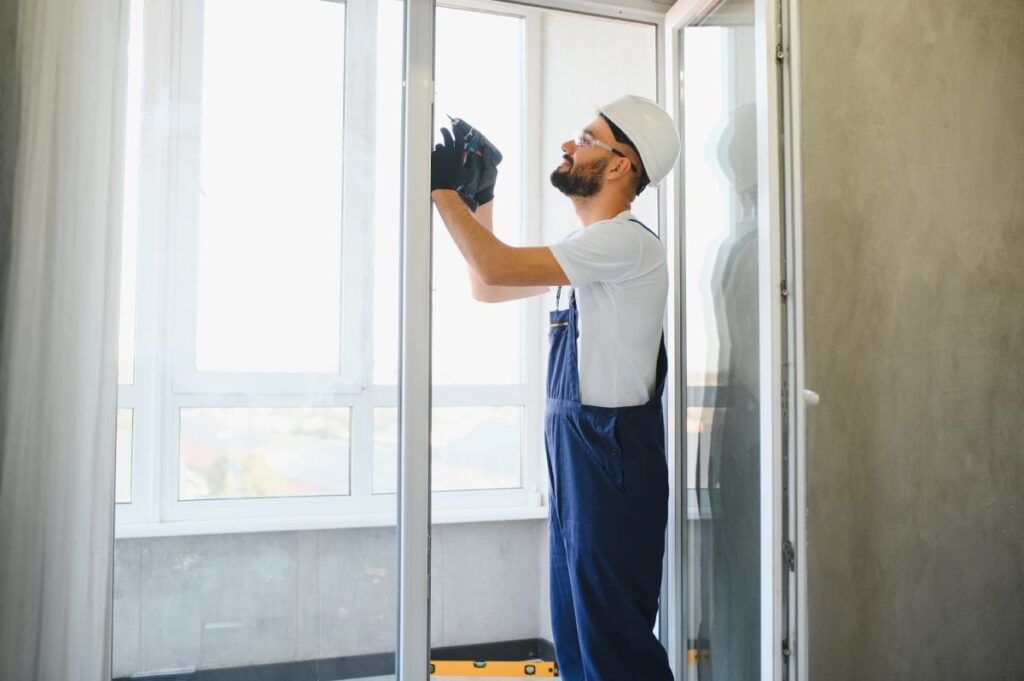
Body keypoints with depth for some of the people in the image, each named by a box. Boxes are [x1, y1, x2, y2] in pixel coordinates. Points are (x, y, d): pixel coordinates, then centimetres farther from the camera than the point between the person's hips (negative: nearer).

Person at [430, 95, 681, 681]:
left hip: (612, 456, -9)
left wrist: (443, 187, -8)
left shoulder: (628, 242, -14)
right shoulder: (591, 247, 16)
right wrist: (481, 197, 16)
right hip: (574, 450, 9)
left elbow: (496, 266, -21)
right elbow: (486, 286, 22)